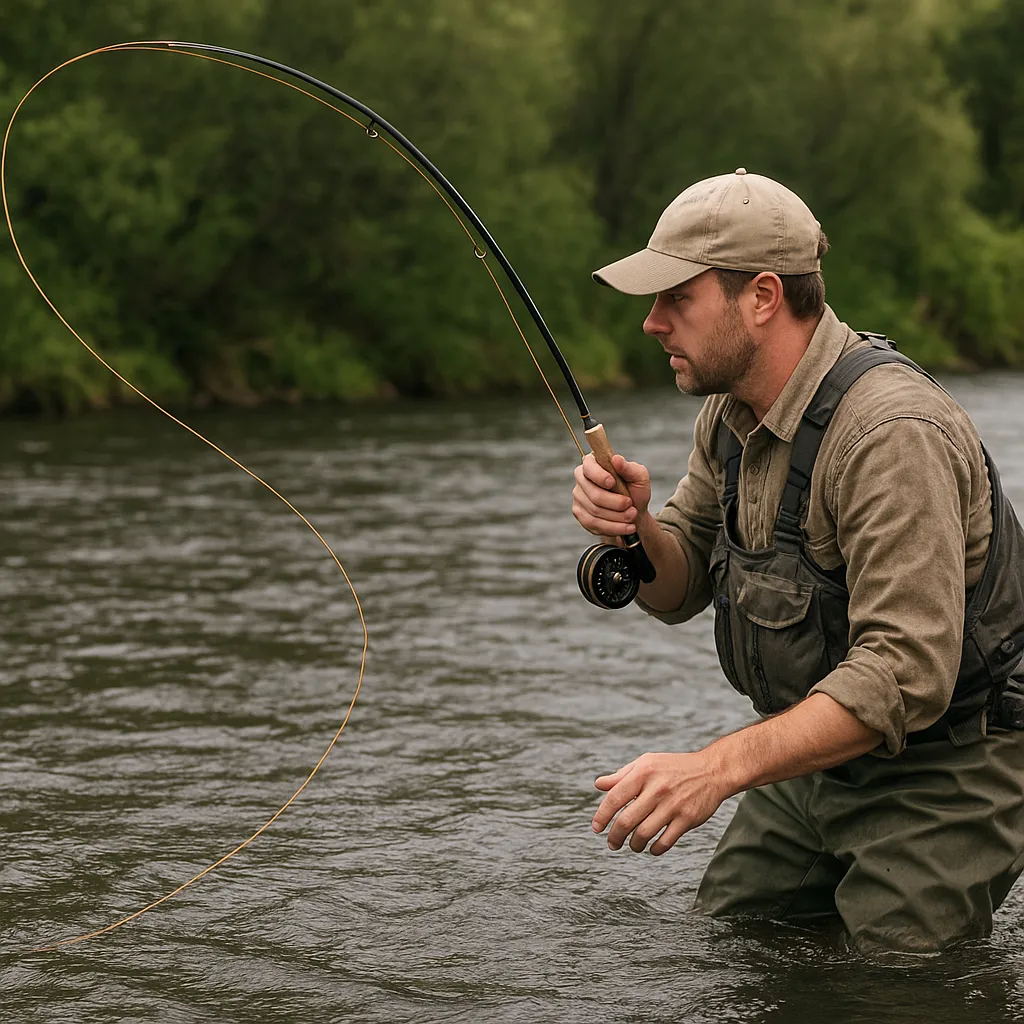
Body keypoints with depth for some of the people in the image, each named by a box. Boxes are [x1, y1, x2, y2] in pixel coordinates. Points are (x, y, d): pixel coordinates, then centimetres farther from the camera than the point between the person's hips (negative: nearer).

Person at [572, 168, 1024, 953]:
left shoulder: (892, 434, -28)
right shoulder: (731, 410, 1)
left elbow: (906, 674, -35)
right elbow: (678, 590, 9)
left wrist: (718, 768, -41)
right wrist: (632, 528, -15)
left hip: (936, 776, -8)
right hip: (816, 754, 8)